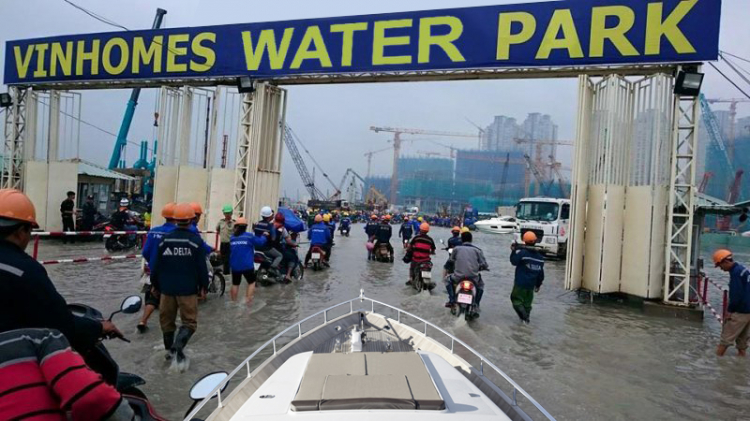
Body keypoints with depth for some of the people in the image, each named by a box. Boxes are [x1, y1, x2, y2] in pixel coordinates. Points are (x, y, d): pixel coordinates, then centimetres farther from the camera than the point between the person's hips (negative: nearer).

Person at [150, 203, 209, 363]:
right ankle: (178, 345, -20)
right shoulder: (195, 240, -9)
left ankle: (170, 349, 26)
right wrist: (203, 286, 4)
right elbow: (202, 267, -7)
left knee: (167, 319, 18)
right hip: (188, 289, -3)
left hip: (167, 287, 4)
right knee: (189, 321, 3)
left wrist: (155, 284, 18)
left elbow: (156, 265, 6)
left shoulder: (165, 239, 1)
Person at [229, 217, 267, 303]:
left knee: (235, 284, 15)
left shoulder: (232, 237, 4)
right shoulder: (249, 236, -9)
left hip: (235, 266, 4)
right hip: (247, 266, -4)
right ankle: (248, 301, 2)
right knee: (251, 282, 11)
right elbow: (260, 242, -3)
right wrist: (265, 235, 15)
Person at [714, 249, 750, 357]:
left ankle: (718, 356, 2)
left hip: (740, 311, -9)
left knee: (727, 337, -2)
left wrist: (730, 310, -12)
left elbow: (736, 295, -22)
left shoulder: (735, 273, -19)